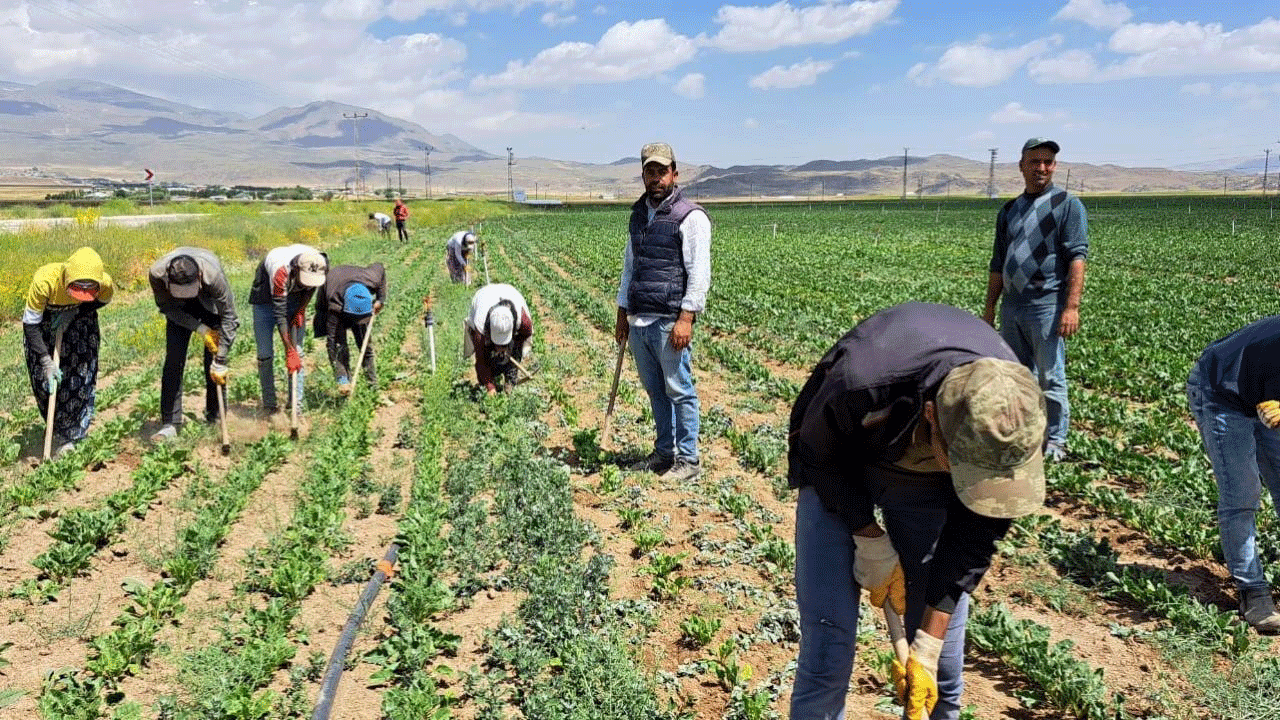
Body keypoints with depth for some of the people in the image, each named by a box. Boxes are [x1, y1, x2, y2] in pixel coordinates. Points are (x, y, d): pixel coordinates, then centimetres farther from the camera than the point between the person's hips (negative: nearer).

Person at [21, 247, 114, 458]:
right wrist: (46, 361, -33)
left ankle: (70, 434, 8)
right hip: (43, 319, -1)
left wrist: (74, 312, -23)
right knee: (44, 376, -4)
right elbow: (30, 323, -28)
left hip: (79, 320, 1)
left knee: (81, 374, -5)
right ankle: (57, 427, 17)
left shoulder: (105, 284, -33)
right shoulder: (45, 280, -39)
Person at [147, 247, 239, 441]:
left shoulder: (214, 274, -41)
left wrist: (220, 362, -28)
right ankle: (170, 423, -2)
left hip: (211, 304, -2)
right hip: (179, 309, 2)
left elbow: (228, 316, -30)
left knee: (214, 368, -7)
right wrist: (199, 329, -23)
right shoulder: (156, 274, -35)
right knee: (174, 360, -8)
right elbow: (166, 307, -13)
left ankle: (215, 418, 7)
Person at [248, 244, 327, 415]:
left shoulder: (322, 265, -29)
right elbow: (280, 315, -36)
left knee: (297, 351, -3)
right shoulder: (281, 271, -41)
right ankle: (269, 405, 6)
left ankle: (296, 404, 3)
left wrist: (301, 309, -11)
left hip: (295, 296, 4)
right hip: (266, 297, -4)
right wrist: (289, 352, -36)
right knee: (265, 354, -5)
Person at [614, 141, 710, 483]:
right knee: (655, 391, 14)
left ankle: (688, 459, 9)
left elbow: (699, 274, -11)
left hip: (670, 322, -7)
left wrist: (686, 317, -19)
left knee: (679, 391, -1)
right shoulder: (639, 214, 16)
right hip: (638, 321, 7)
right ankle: (664, 452, 25)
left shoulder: (691, 217, -7)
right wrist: (622, 311, 18)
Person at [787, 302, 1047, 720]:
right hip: (838, 470, -2)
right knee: (828, 649, -8)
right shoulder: (860, 385, -41)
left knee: (942, 658, 3)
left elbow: (974, 537, -16)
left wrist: (927, 646, -14)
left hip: (927, 480, 3)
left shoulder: (1013, 416, -29)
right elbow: (820, 458, -17)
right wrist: (871, 542, -17)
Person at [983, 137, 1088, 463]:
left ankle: (1055, 440, 10)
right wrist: (989, 308, 16)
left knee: (1051, 378, 0)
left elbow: (1077, 258, -10)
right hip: (1011, 306, 6)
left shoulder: (1067, 204, -1)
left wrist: (1071, 306, -19)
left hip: (1046, 305, -6)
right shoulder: (1009, 210, 17)